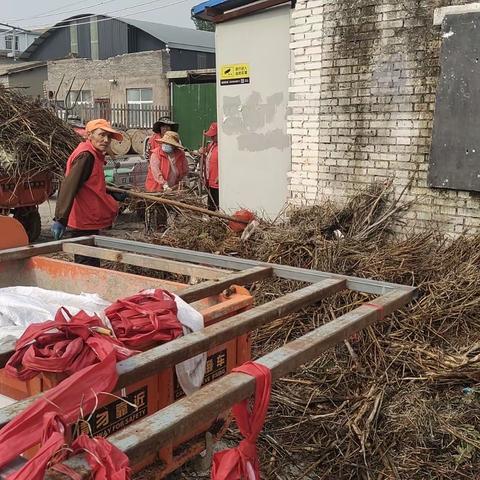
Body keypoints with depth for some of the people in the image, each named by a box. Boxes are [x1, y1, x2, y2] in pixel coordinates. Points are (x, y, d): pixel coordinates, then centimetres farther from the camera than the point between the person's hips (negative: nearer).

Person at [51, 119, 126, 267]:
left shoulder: (94, 156, 15)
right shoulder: (86, 156, -17)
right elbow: (68, 188, -26)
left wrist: (114, 196, 25)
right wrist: (60, 219, -31)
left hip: (89, 222, 10)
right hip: (84, 223, -10)